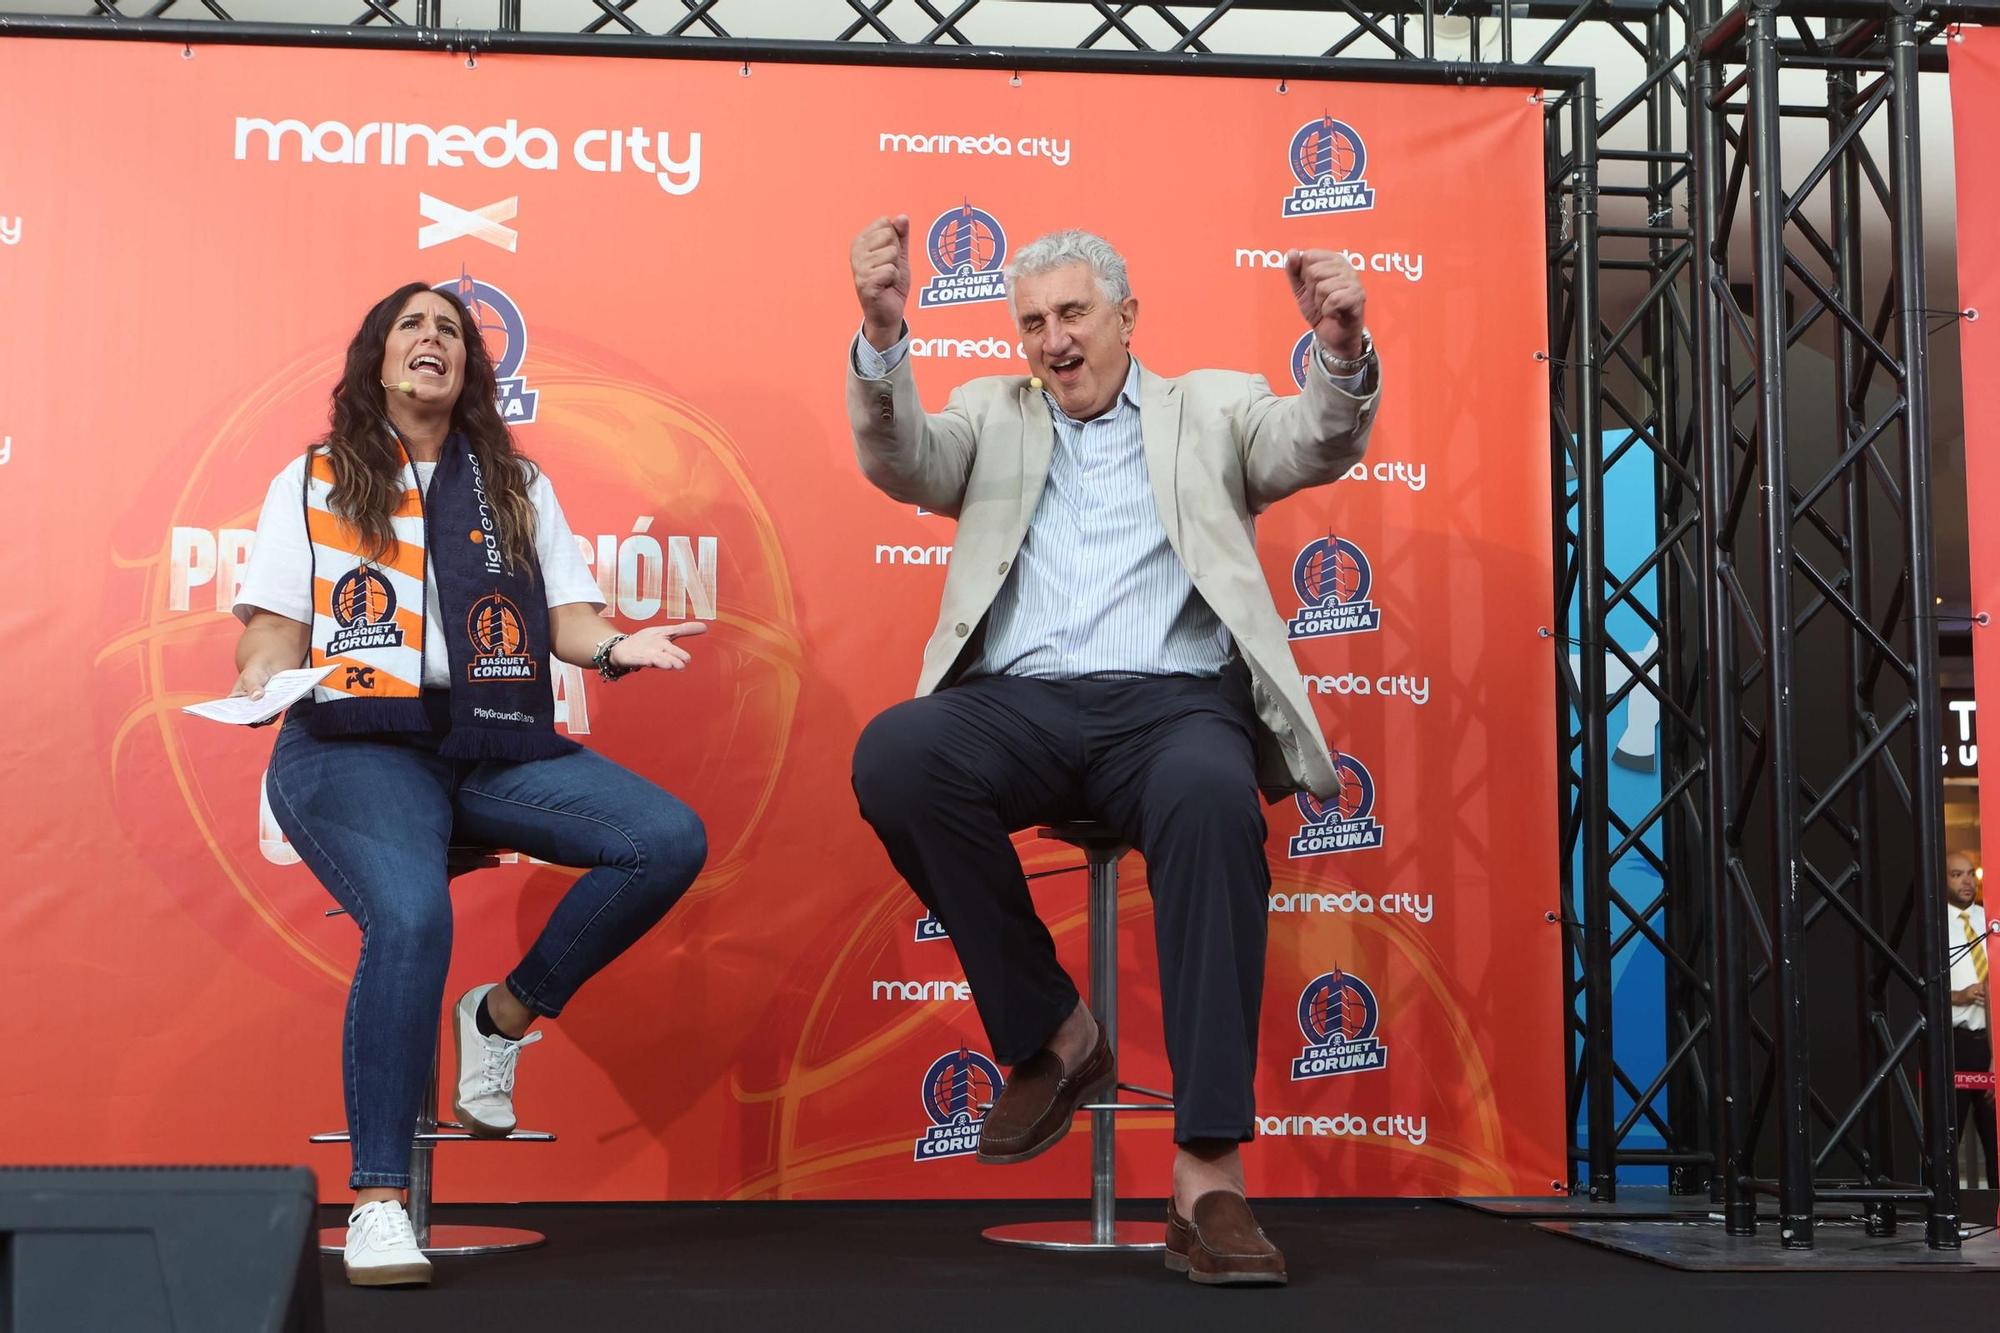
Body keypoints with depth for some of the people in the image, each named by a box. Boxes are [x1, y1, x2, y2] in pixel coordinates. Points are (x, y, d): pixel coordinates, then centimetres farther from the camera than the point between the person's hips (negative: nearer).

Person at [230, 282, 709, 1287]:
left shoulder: (518, 486, 22)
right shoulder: (312, 483, 15)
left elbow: (568, 617, 14)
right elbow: (275, 631, 9)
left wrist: (616, 647, -9)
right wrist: (260, 678, -15)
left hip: (497, 746, 4)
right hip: (356, 744, -3)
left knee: (671, 841, -19)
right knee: (412, 921, -33)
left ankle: (505, 1017, -1)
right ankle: (378, 1203, -23)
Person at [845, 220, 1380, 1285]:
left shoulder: (1212, 408, 22)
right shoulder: (992, 416, 25)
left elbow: (1318, 445, 3)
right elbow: (899, 461, 5)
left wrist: (1342, 354, -20)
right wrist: (883, 335, -15)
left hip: (1175, 705, -1)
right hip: (1019, 707, 2)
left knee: (1212, 798, -37)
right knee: (892, 755, -31)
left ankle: (1208, 1175, -36)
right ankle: (1050, 1034, -11)